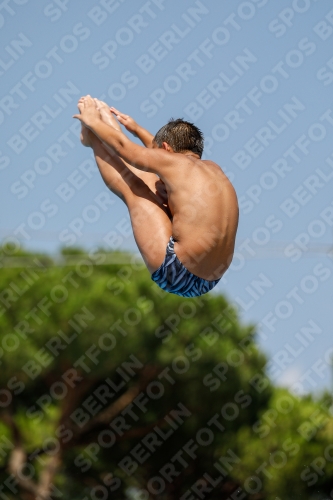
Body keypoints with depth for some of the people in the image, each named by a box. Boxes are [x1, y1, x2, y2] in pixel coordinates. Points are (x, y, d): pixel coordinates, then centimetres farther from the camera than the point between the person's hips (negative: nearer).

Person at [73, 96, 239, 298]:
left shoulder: (175, 163, -8)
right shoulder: (213, 169, 13)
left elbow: (123, 146, 8)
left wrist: (93, 122, 26)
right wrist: (136, 128, 47)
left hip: (176, 273, -8)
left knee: (132, 185, 8)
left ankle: (92, 137, 30)